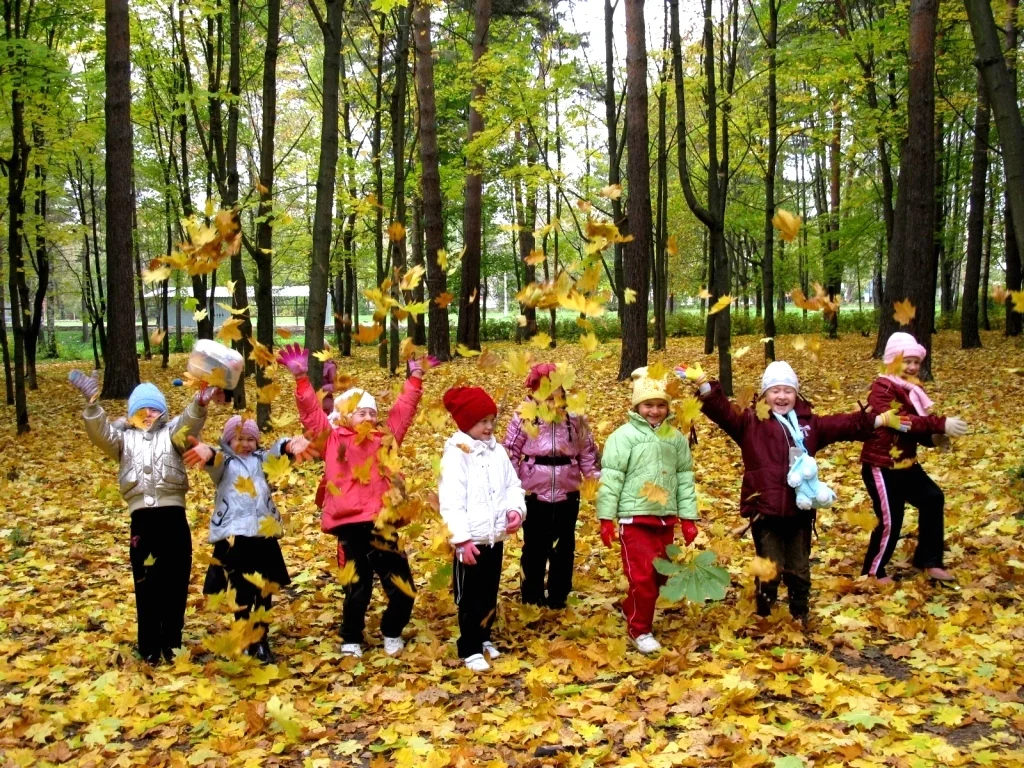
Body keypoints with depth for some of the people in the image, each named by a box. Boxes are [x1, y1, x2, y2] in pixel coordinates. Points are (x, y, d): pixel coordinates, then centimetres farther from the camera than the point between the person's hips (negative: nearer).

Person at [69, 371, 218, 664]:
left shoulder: (172, 432, 12)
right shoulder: (124, 437, 14)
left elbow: (189, 425, -10)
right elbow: (100, 433, -5)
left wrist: (200, 403, -33)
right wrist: (92, 402, -24)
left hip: (174, 517, 0)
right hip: (142, 519, 0)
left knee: (176, 584, 7)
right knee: (146, 585, 5)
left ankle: (172, 643, 22)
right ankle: (150, 648, 18)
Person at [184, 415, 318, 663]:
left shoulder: (260, 459, 12)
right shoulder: (224, 462, 7)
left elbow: (276, 450, -11)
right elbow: (214, 460, -19)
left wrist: (290, 445, -36)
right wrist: (207, 452, -46)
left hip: (264, 535, 2)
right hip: (234, 536, -2)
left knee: (264, 592, 7)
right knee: (242, 594, 1)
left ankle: (262, 642, 18)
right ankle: (246, 643, 12)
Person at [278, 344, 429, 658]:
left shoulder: (385, 438, 12)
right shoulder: (332, 439, 4)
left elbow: (403, 411, 16)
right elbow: (310, 411, -2)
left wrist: (415, 379, 11)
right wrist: (301, 377, -12)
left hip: (381, 524, 3)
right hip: (349, 527, -3)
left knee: (402, 589, 6)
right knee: (357, 591, 7)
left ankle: (392, 634, 32)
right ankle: (351, 640, 31)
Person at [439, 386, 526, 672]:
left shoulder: (497, 451, 7)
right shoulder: (456, 454, -14)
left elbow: (513, 485, 11)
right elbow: (451, 501, -19)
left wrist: (516, 510, -10)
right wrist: (462, 538, -22)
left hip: (495, 538, 7)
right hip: (471, 540, -6)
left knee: (490, 595, 19)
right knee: (470, 598, 4)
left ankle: (483, 638, 35)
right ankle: (470, 649, 14)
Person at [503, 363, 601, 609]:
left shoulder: (575, 416, -1)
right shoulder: (525, 416, -9)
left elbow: (588, 452, 7)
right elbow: (510, 452, -5)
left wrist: (599, 477, -2)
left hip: (567, 495, 3)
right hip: (534, 494, -2)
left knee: (564, 548, 12)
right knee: (535, 548, 10)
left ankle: (558, 598, 26)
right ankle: (532, 599, 25)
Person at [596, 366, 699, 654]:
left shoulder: (676, 438, 6)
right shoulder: (625, 435, -9)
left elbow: (685, 479, 10)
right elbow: (611, 477, -10)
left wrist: (688, 518, 9)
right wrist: (606, 518, -12)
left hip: (665, 518, 5)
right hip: (634, 518, -5)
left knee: (659, 575, 14)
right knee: (643, 577, -5)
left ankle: (631, 609, 38)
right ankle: (640, 629, 13)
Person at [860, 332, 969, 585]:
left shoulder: (913, 388, 13)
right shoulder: (882, 388, -17)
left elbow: (917, 423, 12)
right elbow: (900, 421, -31)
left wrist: (934, 437, -10)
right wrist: (941, 423, -37)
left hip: (906, 463, 9)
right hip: (881, 466, -9)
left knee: (932, 498, 12)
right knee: (890, 521, -4)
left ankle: (928, 560, 25)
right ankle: (873, 572, 16)